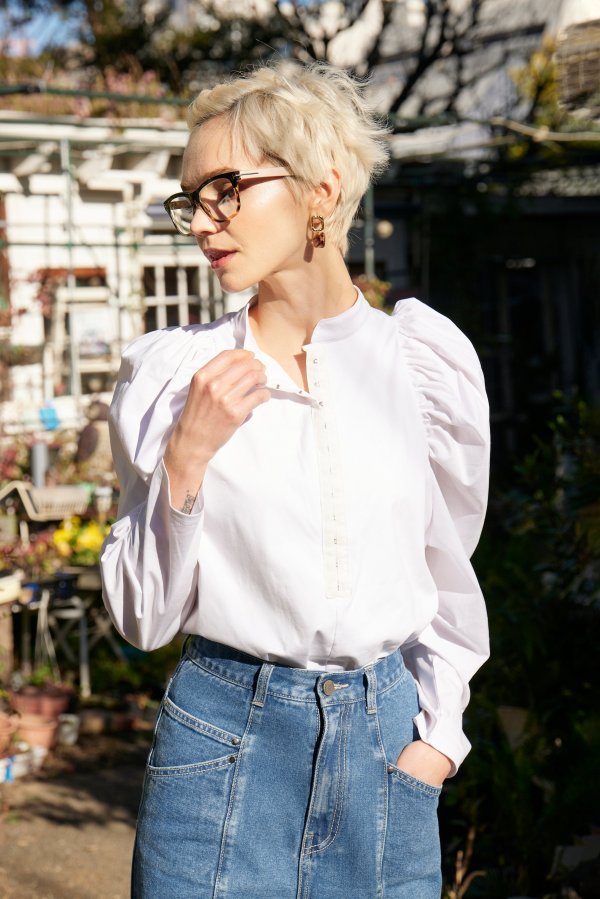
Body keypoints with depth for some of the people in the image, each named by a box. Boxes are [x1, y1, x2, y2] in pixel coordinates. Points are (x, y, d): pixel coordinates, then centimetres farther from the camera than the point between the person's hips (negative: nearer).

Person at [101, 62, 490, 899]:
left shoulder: (425, 359, 0)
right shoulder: (171, 370, -4)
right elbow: (142, 616, -2)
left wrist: (439, 731, 5)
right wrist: (186, 459, -14)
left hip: (385, 741, 2)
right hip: (226, 734, -1)